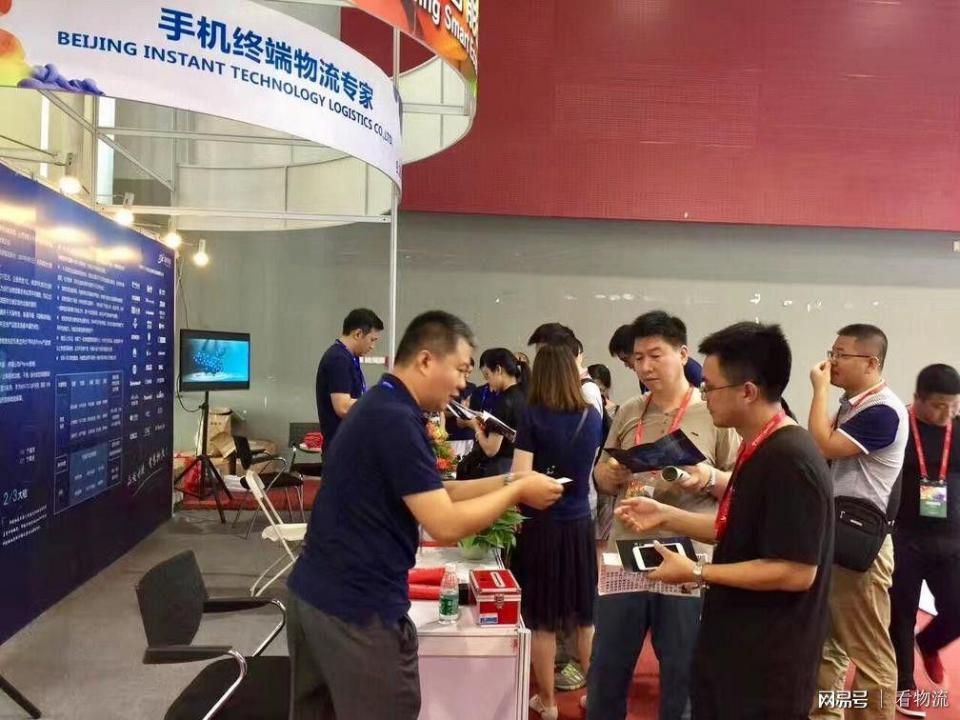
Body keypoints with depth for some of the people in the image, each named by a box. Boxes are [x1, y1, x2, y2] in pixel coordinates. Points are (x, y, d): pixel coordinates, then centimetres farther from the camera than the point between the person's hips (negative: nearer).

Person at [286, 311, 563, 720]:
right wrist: (518, 491, -11)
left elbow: (431, 494, 14)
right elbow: (446, 524, -23)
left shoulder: (380, 406, 10)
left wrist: (507, 481, 7)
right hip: (357, 607, -10)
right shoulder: (396, 420, -22)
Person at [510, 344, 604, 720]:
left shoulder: (533, 415, -12)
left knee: (542, 619, 9)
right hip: (579, 524, 4)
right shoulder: (591, 416, 1)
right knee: (584, 616, 17)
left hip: (541, 524, -4)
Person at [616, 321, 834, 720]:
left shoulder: (790, 460, -25)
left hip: (767, 666, -9)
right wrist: (666, 516, 6)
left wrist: (697, 573, -21)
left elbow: (796, 572, -27)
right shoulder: (758, 449, 7)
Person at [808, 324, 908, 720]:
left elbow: (822, 447, -22)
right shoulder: (851, 404, 13)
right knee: (826, 640, 20)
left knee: (869, 652, 2)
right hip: (834, 535, 10)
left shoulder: (883, 411, -17)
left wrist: (820, 389, -15)